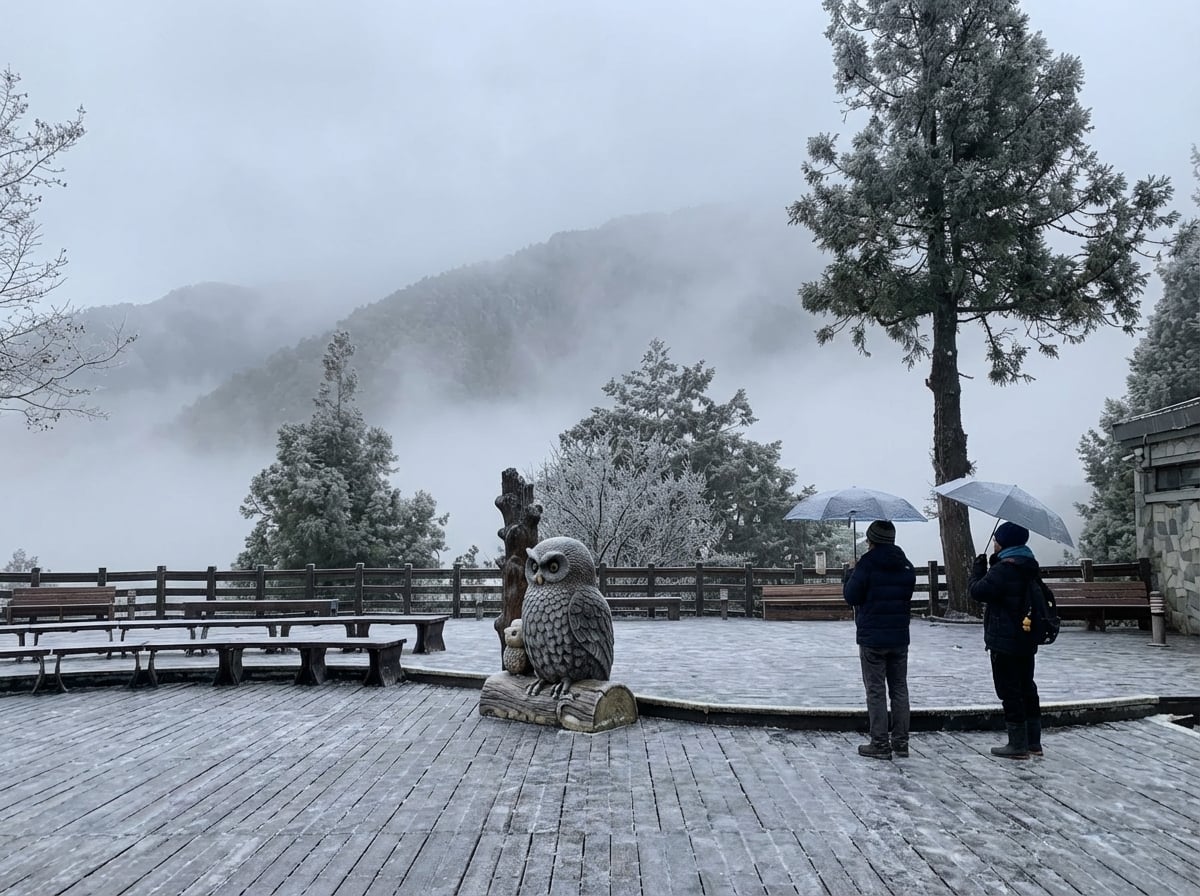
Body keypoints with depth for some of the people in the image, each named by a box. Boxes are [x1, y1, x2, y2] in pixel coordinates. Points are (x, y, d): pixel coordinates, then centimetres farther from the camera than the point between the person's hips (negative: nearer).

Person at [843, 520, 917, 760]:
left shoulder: (867, 564, -13)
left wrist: (852, 574, 5)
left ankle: (880, 744, 1)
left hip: (872, 638, -6)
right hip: (900, 638, 6)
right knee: (899, 690, 12)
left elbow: (851, 596, -10)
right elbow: (907, 597, 16)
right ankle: (901, 743, 15)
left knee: (876, 691, 0)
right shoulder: (906, 566, 7)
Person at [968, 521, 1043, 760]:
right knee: (1027, 688, 16)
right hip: (1027, 641, 9)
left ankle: (1018, 744, 3)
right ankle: (1034, 742, 23)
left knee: (1009, 691, -2)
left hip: (1004, 642, -9)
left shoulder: (1004, 569, -19)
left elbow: (978, 591, -16)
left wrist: (978, 568, -1)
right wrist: (992, 565, 12)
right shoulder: (1029, 568, 11)